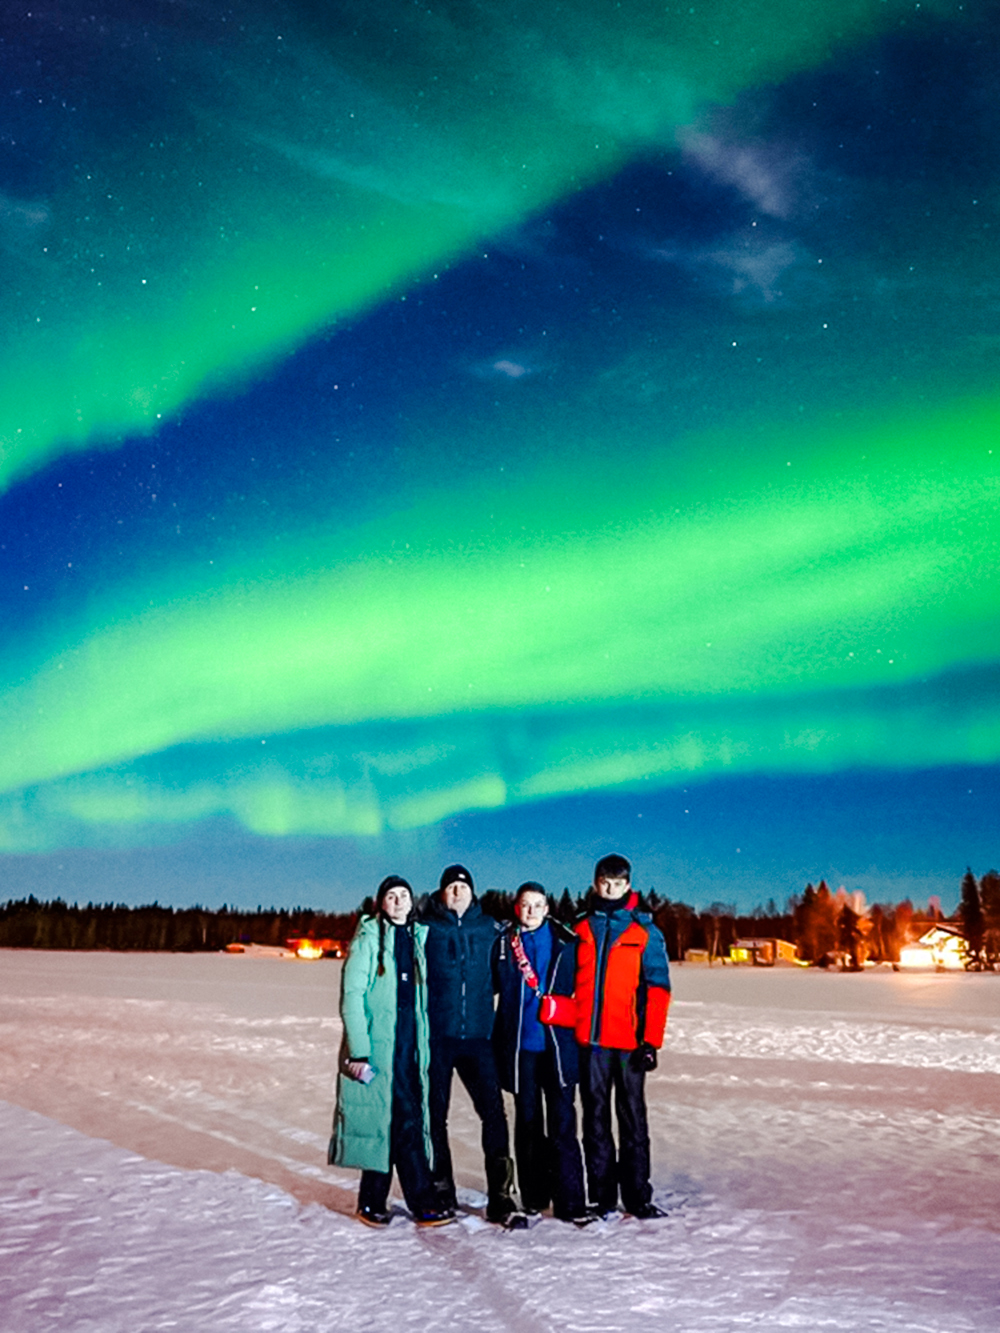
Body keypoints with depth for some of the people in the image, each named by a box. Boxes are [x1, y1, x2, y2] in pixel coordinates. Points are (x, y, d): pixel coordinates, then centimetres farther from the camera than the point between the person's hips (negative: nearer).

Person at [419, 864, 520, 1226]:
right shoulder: (426, 927, 1)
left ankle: (500, 1197, 1)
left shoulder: (488, 929, 8)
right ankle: (441, 1193, 22)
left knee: (494, 1112, -5)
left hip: (478, 1035, 1)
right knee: (435, 1114, 7)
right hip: (436, 1036, -1)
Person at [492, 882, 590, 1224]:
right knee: (528, 1121, 9)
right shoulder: (503, 945, 5)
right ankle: (533, 1197, 19)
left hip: (558, 1045, -1)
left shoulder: (566, 943, 5)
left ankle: (570, 1201, 0)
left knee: (563, 1122, -3)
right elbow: (490, 988, 7)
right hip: (519, 1045, 1)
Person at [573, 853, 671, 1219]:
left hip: (629, 1041, -2)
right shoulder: (580, 928, 9)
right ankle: (601, 1196, 15)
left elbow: (657, 987, -2)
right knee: (595, 1118, 7)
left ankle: (638, 1195, 12)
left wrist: (651, 1041, -9)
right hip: (589, 1040, 2)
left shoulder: (645, 932, 2)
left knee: (633, 1118, 4)